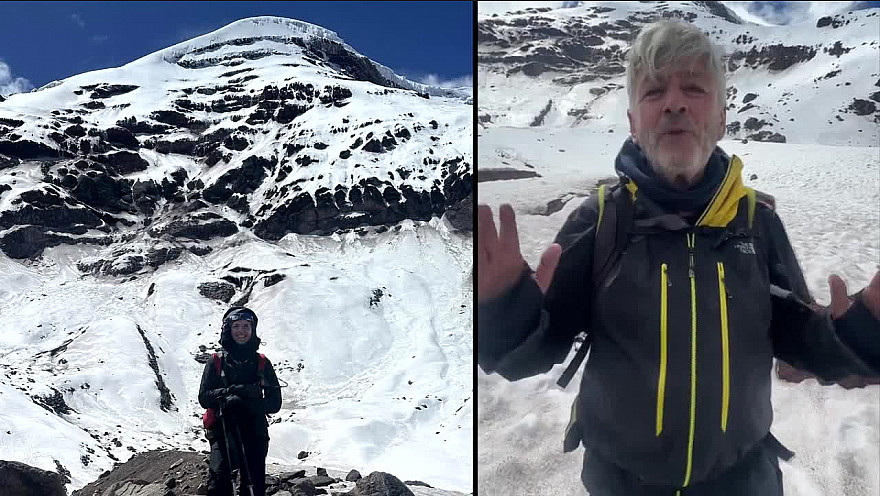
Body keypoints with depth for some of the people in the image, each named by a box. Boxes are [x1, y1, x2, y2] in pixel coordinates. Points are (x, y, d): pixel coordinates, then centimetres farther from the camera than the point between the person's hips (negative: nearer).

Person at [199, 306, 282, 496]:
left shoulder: (263, 364, 12)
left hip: (255, 433, 2)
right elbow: (204, 398, 0)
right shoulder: (216, 363, 10)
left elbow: (275, 403, 5)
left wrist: (247, 404, -13)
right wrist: (231, 392, -17)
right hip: (223, 431, -2)